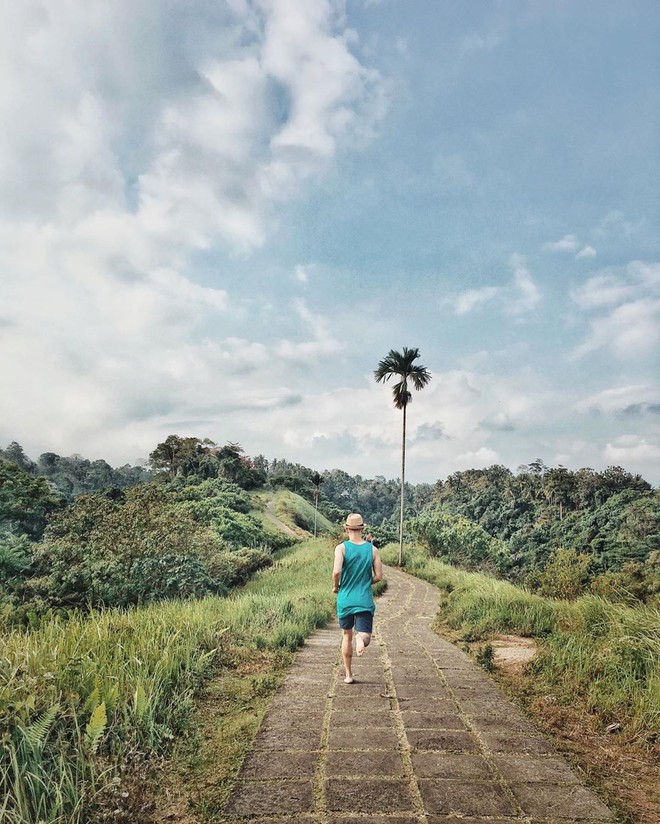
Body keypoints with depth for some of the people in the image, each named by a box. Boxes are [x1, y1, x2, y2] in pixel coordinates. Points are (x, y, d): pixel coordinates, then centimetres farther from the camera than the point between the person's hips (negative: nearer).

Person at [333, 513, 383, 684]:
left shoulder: (341, 548, -8)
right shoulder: (372, 549, -1)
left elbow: (337, 571, -22)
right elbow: (379, 576, -2)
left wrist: (335, 586, -3)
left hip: (345, 599, 0)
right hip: (365, 601, 0)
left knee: (346, 635, 19)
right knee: (364, 635, 1)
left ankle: (348, 674, 23)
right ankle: (361, 638, -35)